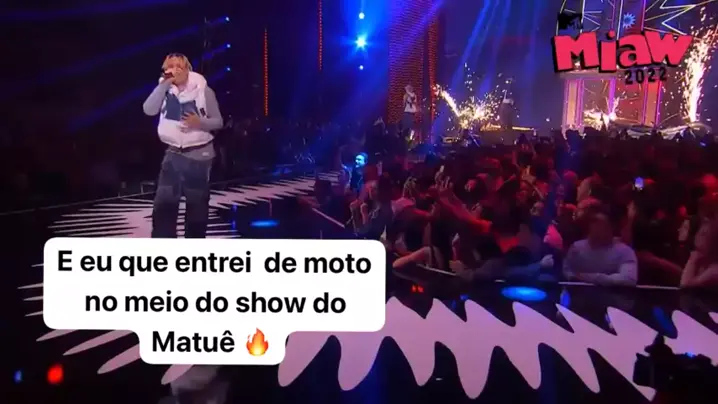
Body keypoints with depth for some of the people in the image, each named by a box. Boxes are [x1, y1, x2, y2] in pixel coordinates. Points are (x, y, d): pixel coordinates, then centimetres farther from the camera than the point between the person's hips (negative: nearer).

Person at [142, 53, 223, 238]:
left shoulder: (203, 90, -6)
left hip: (199, 154, -2)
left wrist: (200, 122, -22)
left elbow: (218, 122, -3)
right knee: (163, 204, 0)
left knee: (197, 204, 9)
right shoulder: (165, 89, 2)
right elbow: (149, 110, -13)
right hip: (173, 154, 3)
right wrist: (164, 84, -15)